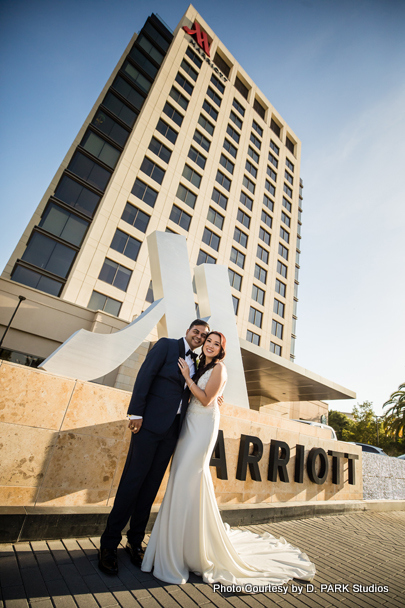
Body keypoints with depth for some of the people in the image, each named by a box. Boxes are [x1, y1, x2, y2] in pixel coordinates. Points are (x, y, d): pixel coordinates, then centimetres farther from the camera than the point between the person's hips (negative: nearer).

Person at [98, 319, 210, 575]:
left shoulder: (196, 363, 15)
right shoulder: (166, 345, -2)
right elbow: (145, 375, -10)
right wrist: (136, 412, -16)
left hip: (172, 429, 6)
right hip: (151, 423, -5)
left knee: (151, 486, 13)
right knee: (132, 481, 3)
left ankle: (136, 541, 29)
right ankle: (109, 544, 19)